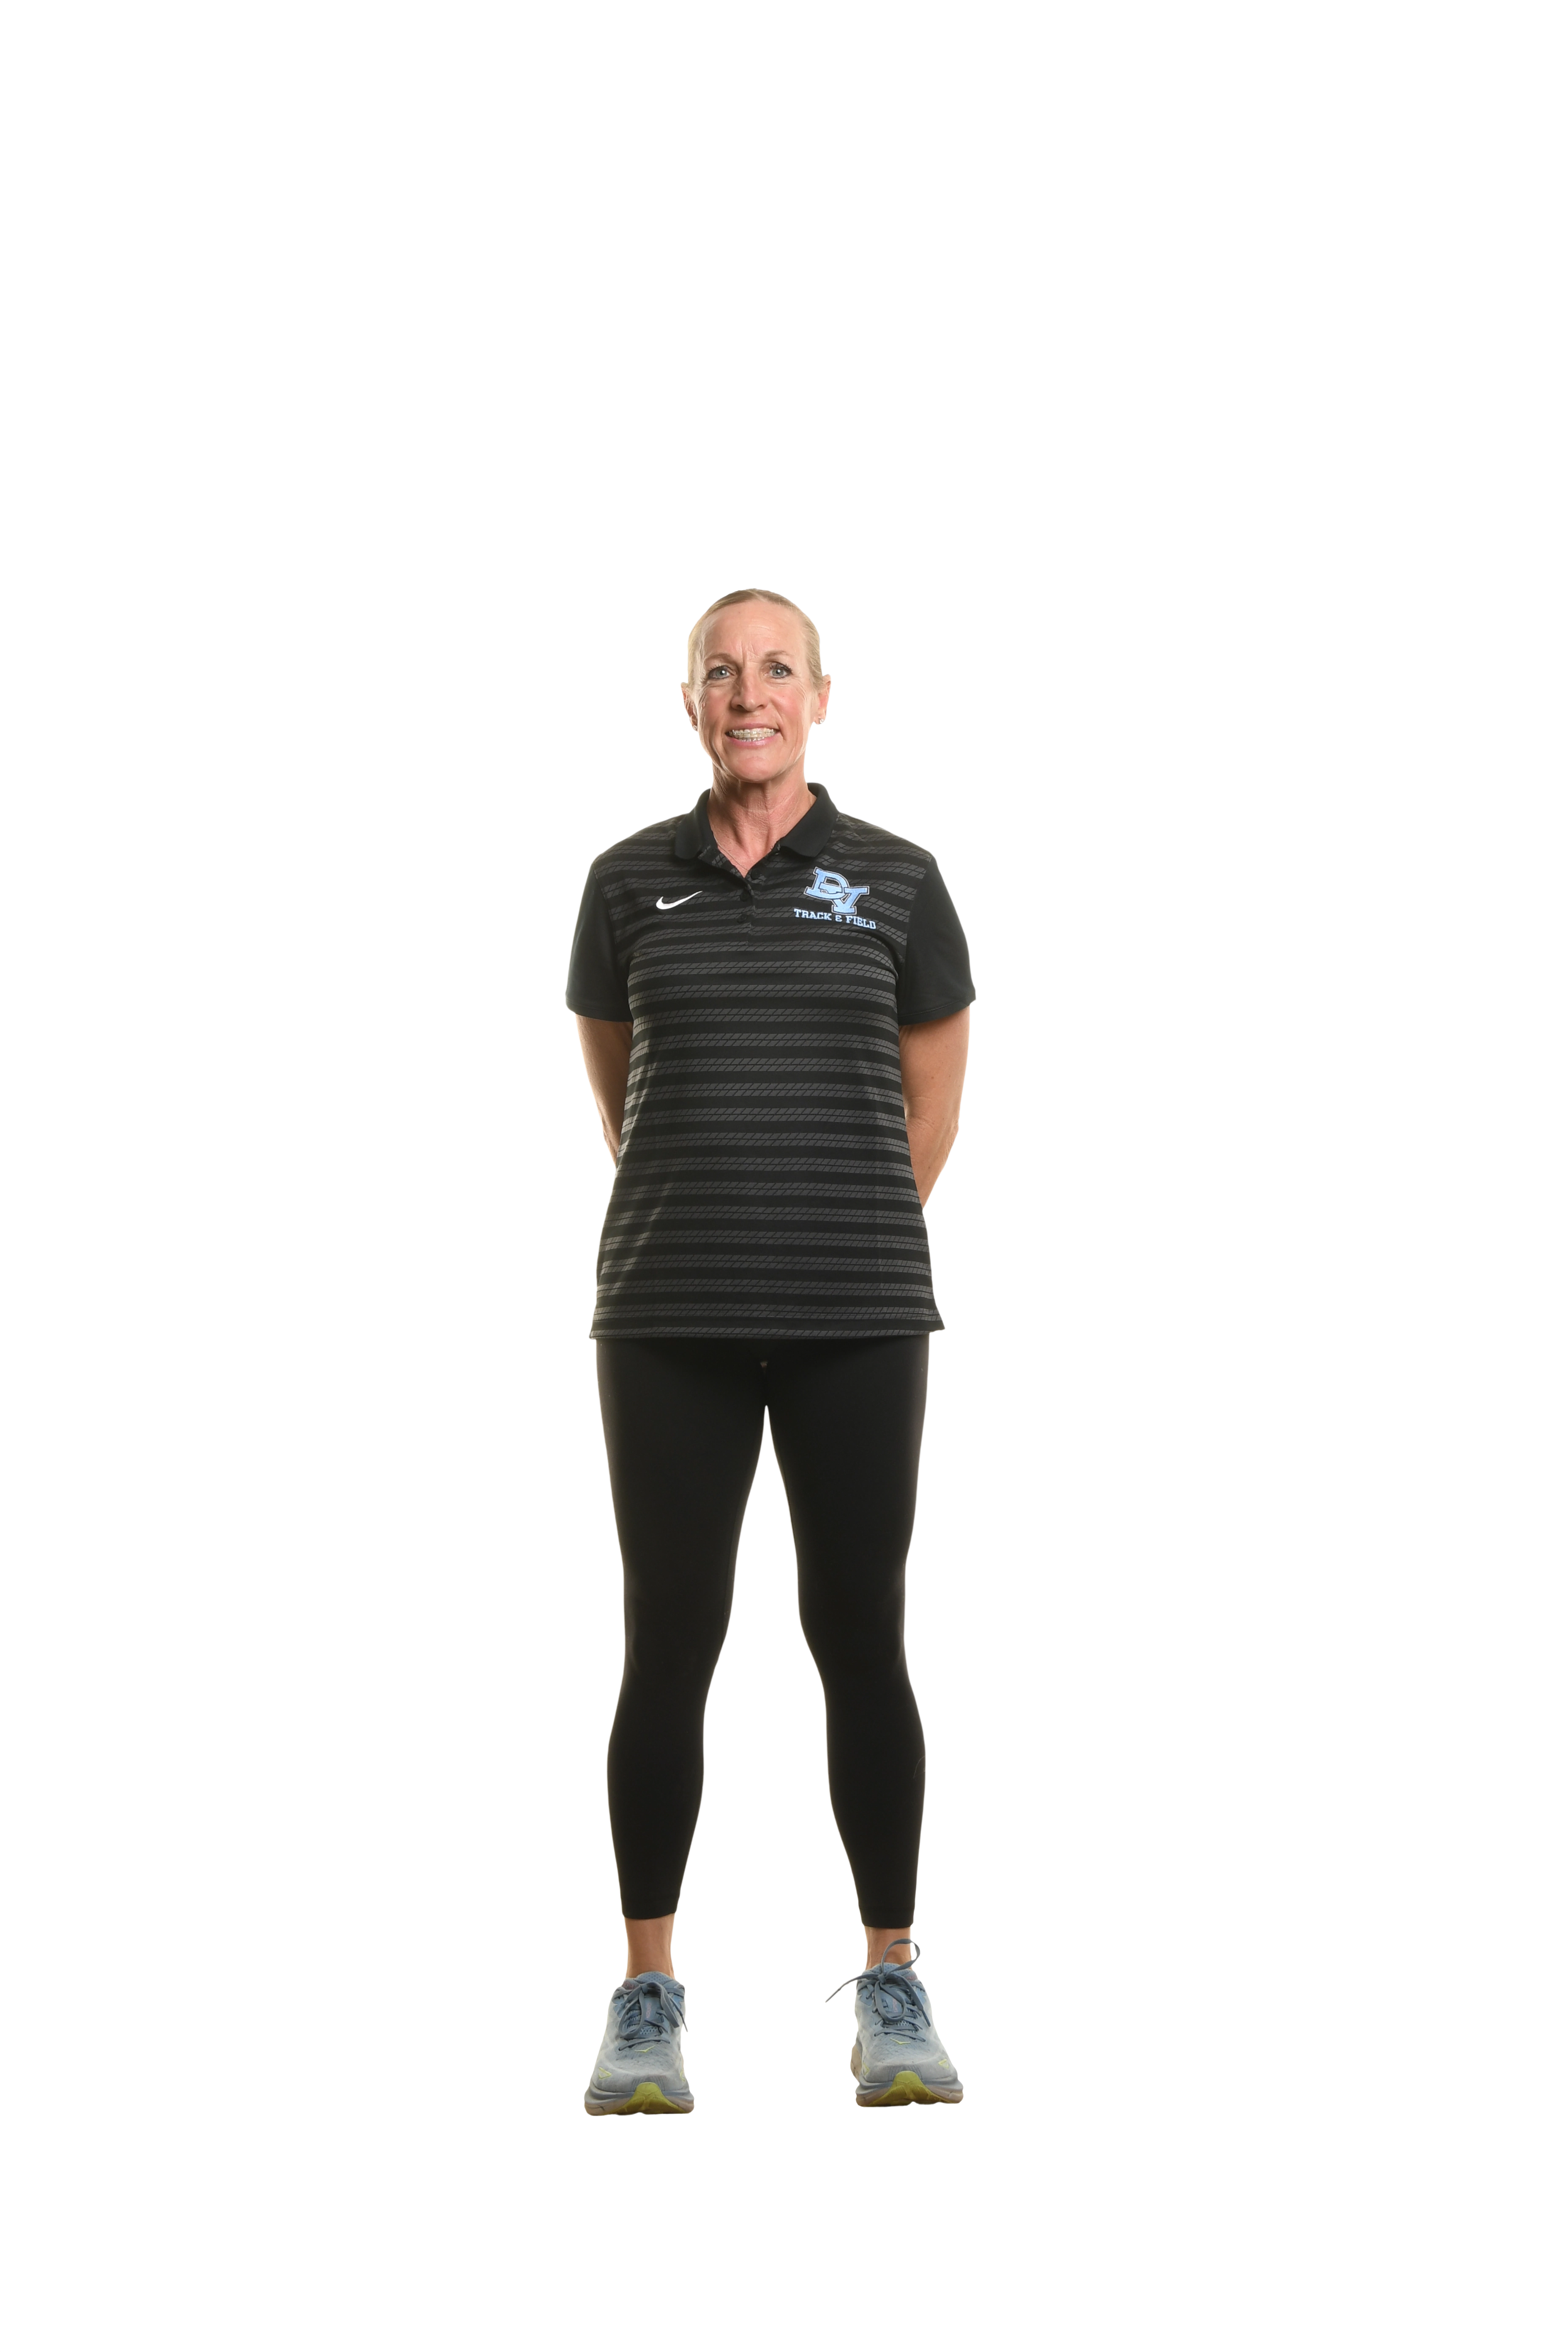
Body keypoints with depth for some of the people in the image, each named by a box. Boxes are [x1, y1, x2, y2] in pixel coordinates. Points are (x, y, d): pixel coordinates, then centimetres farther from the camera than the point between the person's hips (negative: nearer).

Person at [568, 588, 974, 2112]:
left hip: (857, 1315, 0)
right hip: (670, 1323, 1)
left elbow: (932, 1105, 12)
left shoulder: (894, 881, 3)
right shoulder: (632, 881, 5)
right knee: (667, 1642, 2)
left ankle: (893, 1988, 15)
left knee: (860, 1636, 3)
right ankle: (647, 1992, 13)